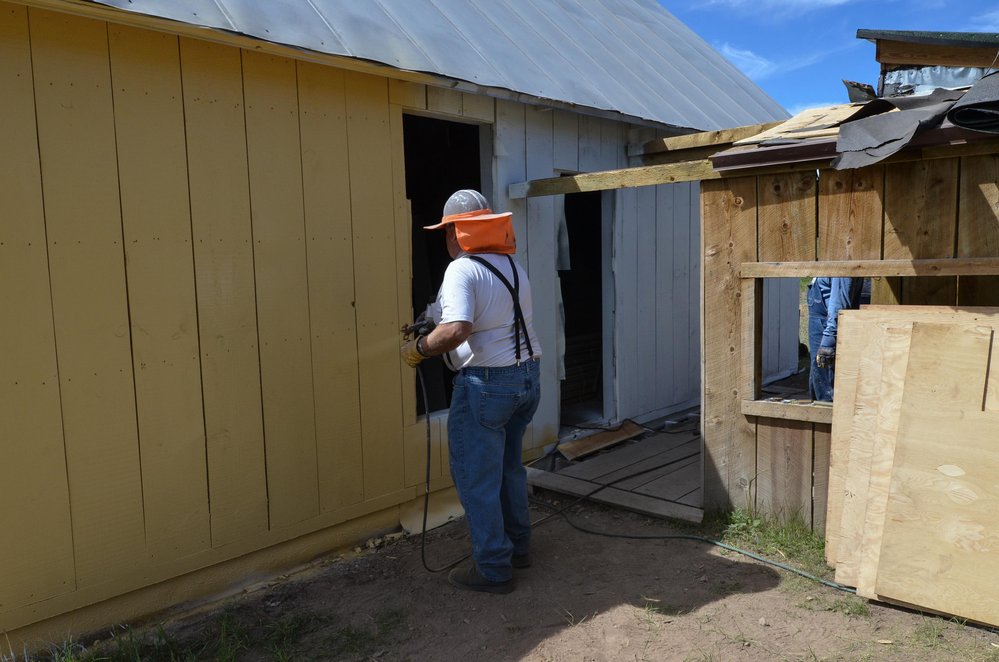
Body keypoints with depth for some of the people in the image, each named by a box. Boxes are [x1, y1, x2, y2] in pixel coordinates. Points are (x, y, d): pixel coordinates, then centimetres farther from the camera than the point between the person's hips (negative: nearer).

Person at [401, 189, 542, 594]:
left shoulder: (462, 270, -16)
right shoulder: (513, 267, 10)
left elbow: (456, 330, -30)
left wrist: (418, 349, -13)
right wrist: (434, 322, 23)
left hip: (486, 383, -9)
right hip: (528, 377, 9)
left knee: (476, 478, 5)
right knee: (508, 467, 23)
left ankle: (493, 569, 14)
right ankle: (519, 546, 36)